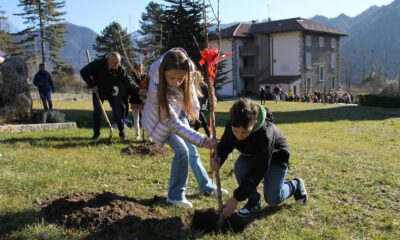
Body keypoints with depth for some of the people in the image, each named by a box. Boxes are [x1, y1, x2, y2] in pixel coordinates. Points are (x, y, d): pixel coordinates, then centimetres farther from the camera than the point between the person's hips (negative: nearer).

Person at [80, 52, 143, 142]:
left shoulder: (120, 69, -19)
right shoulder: (98, 64, -23)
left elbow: (128, 81, -19)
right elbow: (84, 72, -17)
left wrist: (138, 90, -32)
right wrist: (92, 85, -22)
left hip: (113, 92, 1)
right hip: (98, 91, 0)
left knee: (118, 111, -7)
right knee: (97, 112, -2)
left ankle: (122, 133, 3)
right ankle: (96, 133, 13)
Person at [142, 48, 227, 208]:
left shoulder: (188, 69, -29)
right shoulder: (157, 90, -43)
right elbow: (174, 125, -42)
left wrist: (195, 110, 0)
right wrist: (202, 141, -48)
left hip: (178, 113, 5)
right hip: (161, 121, -5)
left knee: (192, 151, 12)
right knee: (182, 151, -18)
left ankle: (207, 186, 30)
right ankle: (175, 195, -2)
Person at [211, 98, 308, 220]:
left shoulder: (265, 135, -44)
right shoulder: (232, 125, -29)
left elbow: (257, 172, -40)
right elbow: (225, 144, -10)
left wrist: (236, 198, -39)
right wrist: (218, 158, -36)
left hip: (276, 157, -4)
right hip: (251, 154, 5)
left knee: (272, 199, -9)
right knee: (239, 167, -28)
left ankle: (296, 185, 22)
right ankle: (254, 201, -4)